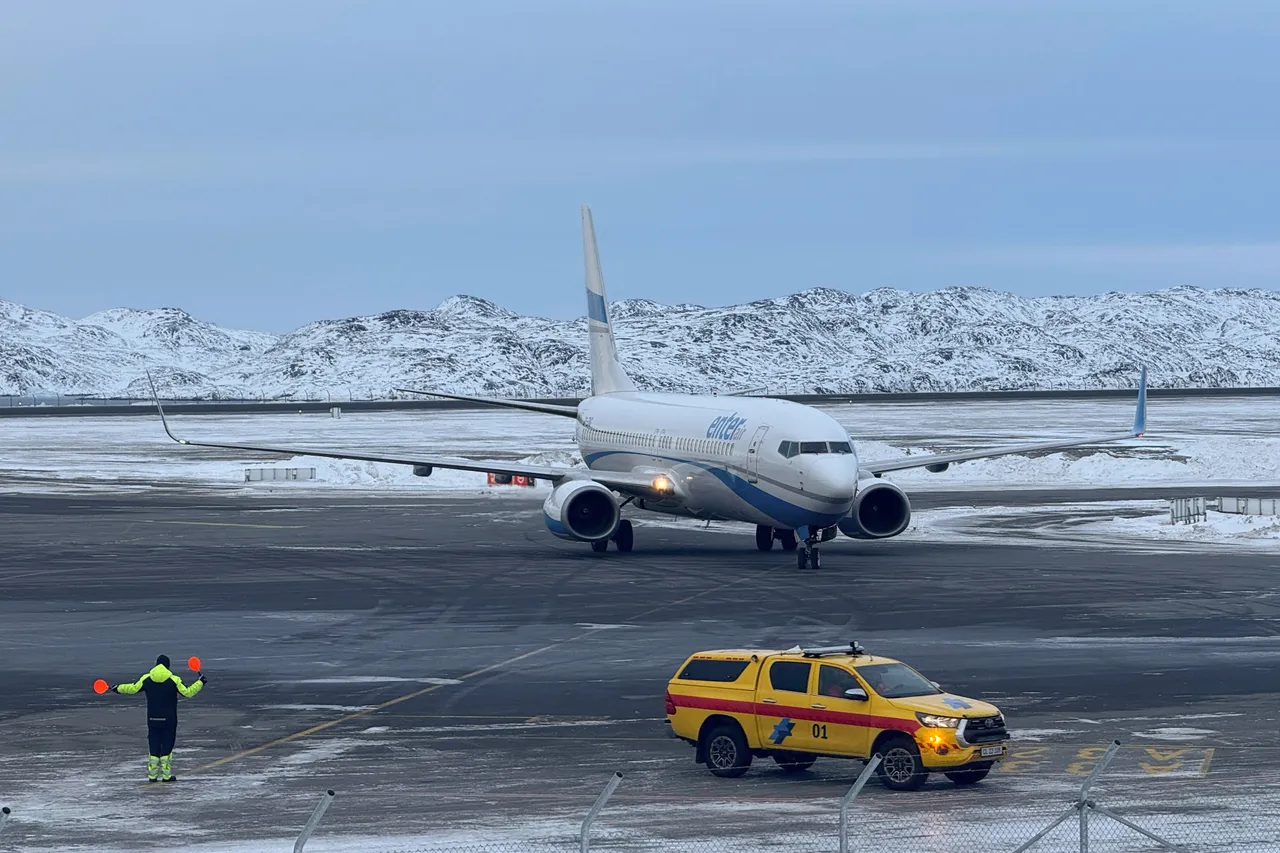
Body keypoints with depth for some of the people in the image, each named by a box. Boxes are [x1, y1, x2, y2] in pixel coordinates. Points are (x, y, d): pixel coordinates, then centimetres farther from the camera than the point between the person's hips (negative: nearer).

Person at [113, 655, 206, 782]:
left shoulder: (146, 679, -1)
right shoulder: (173, 680, -9)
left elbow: (133, 689, 2)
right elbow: (187, 693, -9)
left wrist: (118, 688, 19)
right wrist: (200, 682, 4)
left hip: (152, 719, 2)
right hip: (169, 720, -2)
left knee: (153, 747, 9)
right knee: (167, 746, 5)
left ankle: (152, 775, 9)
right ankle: (166, 775, 4)